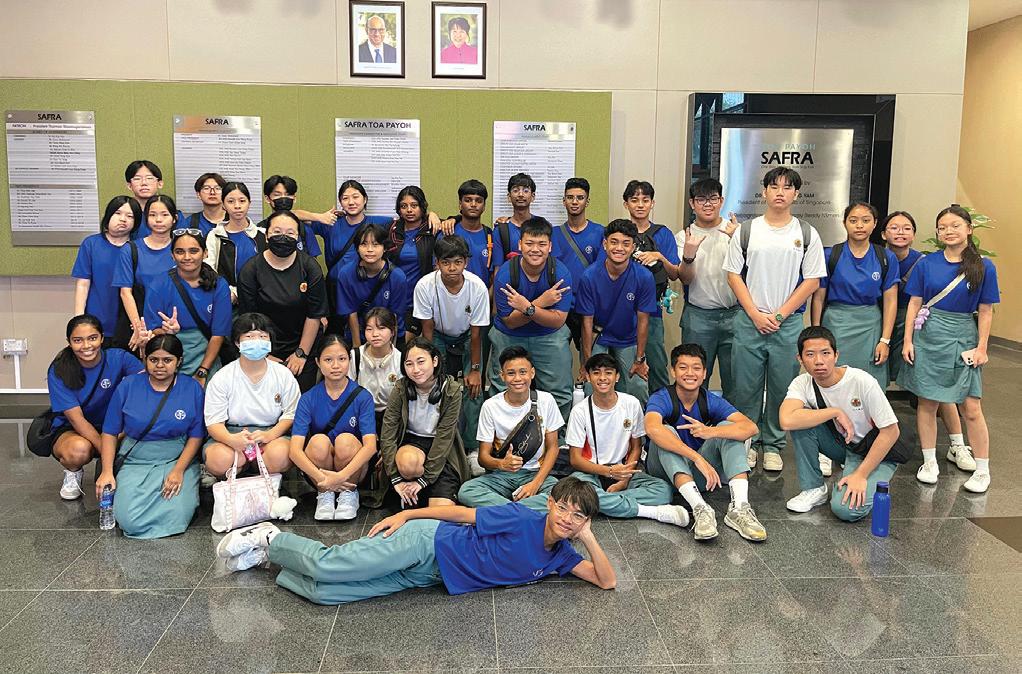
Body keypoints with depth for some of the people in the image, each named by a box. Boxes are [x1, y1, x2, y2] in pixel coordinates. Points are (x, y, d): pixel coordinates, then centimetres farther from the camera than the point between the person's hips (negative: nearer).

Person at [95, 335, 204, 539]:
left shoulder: (192, 388, 0)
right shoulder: (128, 386, 2)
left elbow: (196, 436, 0)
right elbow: (110, 432, 6)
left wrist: (179, 470, -12)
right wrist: (107, 471, -4)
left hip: (176, 460, -1)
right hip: (135, 463, 1)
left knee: (177, 517, -24)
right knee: (128, 521, -20)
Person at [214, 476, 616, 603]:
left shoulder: (559, 558, 6)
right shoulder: (523, 519, -11)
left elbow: (607, 581, 3)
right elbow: (463, 513, -7)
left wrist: (588, 538, -12)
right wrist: (405, 515, -9)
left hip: (426, 578, 4)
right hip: (428, 542, -4)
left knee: (324, 594, -8)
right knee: (326, 566, -14)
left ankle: (270, 556, 12)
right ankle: (270, 540, 14)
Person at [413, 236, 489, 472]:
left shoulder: (478, 287, -29)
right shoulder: (425, 286, -29)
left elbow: (476, 333, -18)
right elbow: (427, 329, -16)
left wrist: (475, 369, -13)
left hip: (467, 337, 0)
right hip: (439, 336, 0)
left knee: (472, 389, -12)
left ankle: (473, 448, 0)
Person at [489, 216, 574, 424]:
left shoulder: (560, 273, -17)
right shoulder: (505, 274, -19)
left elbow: (558, 321, -19)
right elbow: (510, 321, -15)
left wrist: (528, 308, -35)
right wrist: (541, 302, -26)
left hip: (549, 336, 1)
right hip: (509, 337, 0)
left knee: (560, 396, 1)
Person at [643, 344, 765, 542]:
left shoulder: (711, 401, -6)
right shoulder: (662, 399, -17)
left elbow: (750, 428, -21)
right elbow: (652, 429, -41)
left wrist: (711, 432, -40)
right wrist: (697, 458, -48)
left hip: (699, 473, 3)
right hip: (666, 470, -3)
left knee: (728, 429, -17)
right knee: (666, 433, -30)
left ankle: (739, 508, -31)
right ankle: (700, 509, -42)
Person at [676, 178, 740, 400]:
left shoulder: (735, 230, 2)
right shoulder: (683, 236, 4)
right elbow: (685, 279, -5)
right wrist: (688, 255, -25)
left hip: (733, 313, 0)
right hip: (698, 317, 0)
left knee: (734, 380, 7)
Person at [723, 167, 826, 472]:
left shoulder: (807, 234, 4)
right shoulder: (746, 232, 4)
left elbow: (812, 281, 1)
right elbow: (734, 275, 2)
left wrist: (779, 315, -8)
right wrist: (756, 315, -7)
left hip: (788, 323, 0)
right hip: (750, 320, 0)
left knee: (781, 387, 6)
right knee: (746, 387, 4)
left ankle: (773, 446, 18)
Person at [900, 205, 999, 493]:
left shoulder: (984, 267, -1)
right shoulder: (927, 263, 1)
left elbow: (986, 311, 2)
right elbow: (914, 303, 3)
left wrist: (981, 347, -1)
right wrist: (908, 340, -1)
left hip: (963, 339, -1)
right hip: (928, 335, 1)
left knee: (971, 408, -2)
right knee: (927, 403, 7)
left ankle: (983, 470, 12)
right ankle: (929, 462, 21)